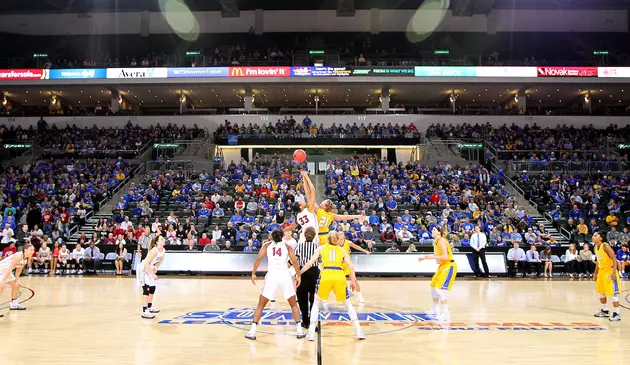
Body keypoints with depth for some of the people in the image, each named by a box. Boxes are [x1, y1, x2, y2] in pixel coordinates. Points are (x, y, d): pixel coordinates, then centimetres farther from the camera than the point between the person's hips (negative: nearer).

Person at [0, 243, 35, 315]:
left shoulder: (26, 258, -1)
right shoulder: (19, 256, -29)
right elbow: (10, 268, -31)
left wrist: (17, 279, 7)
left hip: (7, 271, 11)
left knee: (16, 285, 19)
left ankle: (13, 304, 36)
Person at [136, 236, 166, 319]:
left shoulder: (163, 251, -3)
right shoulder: (154, 251, -29)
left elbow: (161, 260, 16)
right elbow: (146, 264, -33)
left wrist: (156, 268, -1)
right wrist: (153, 274, -30)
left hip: (149, 269, 9)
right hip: (142, 269, -9)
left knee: (152, 288, 17)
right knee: (147, 289, -13)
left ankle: (150, 307, 36)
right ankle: (144, 312, -12)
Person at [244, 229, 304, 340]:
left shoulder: (267, 245, 12)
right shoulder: (287, 246, 13)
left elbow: (258, 258, -1)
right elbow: (294, 262, 3)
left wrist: (253, 273, 2)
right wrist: (299, 276, 9)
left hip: (272, 275, 0)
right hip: (285, 275, 1)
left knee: (260, 305, 11)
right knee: (294, 304, 18)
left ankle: (252, 332, 4)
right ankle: (299, 330, 13)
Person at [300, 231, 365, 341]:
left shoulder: (321, 248, 19)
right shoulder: (342, 250, 22)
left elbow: (310, 263, 7)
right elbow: (351, 267, 13)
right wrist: (353, 281, 23)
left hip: (325, 276, -1)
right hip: (340, 277, 1)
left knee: (316, 304, 19)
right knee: (348, 305, 20)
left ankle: (311, 333, 11)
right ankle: (359, 331, 14)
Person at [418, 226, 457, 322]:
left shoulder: (442, 241, -19)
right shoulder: (435, 241, 9)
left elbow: (445, 257, -27)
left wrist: (431, 257, -29)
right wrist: (425, 257, 11)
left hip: (449, 266, -10)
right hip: (442, 266, 10)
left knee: (439, 289, -18)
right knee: (433, 287, 17)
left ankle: (446, 314, -12)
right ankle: (436, 310, 33)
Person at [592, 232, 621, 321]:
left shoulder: (605, 246, -18)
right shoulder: (595, 248, 7)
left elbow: (614, 259, -21)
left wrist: (614, 273, -28)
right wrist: (595, 273, 19)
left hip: (610, 271, -9)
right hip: (602, 271, 9)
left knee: (613, 293, -7)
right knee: (600, 292, 15)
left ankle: (616, 314, -2)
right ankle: (605, 311, 29)